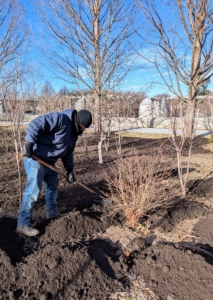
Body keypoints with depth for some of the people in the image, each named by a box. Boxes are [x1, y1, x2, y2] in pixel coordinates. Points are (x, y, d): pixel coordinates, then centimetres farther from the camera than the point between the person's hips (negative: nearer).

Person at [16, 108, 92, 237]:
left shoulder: (73, 133, 10)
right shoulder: (60, 119, -21)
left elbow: (68, 153, 15)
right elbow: (36, 124, -28)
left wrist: (70, 169, 7)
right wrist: (29, 143, -33)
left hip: (49, 161, 10)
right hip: (35, 158, -10)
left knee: (53, 186, 20)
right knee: (33, 190, -9)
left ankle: (52, 212, 40)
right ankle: (23, 224, 1)